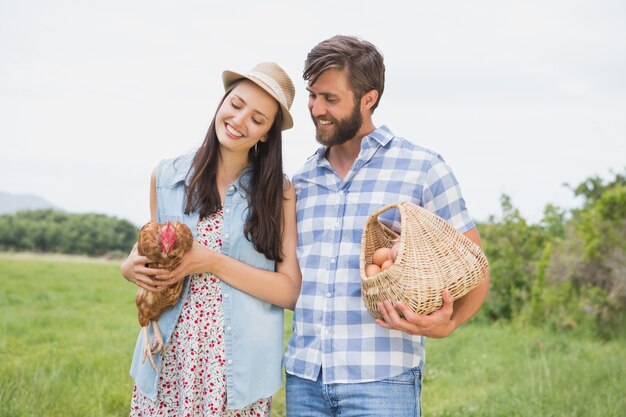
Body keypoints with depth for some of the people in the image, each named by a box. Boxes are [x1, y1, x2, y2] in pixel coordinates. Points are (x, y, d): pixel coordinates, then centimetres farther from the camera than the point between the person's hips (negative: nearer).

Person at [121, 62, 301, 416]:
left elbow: (291, 291, -7)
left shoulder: (279, 192, -3)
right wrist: (132, 266, -5)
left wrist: (212, 262, -16)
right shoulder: (166, 177, 5)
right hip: (167, 362, 3)